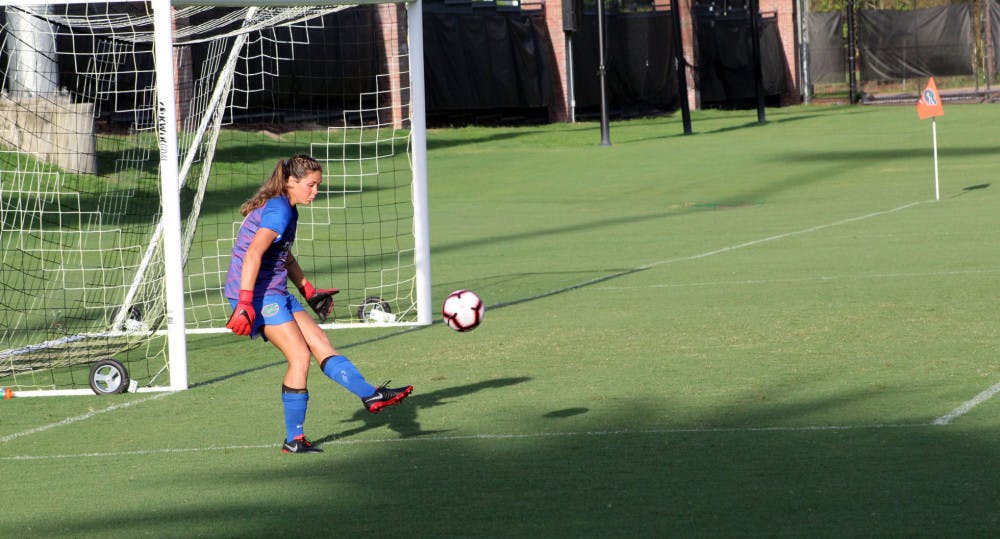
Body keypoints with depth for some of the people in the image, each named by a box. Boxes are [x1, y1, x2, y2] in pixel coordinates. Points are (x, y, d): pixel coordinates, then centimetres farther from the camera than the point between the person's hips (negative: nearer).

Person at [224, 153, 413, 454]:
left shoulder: (286, 209, 16)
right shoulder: (278, 210, -16)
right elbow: (253, 254, -27)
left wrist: (309, 292, 36)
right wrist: (245, 305, -34)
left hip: (275, 294, 10)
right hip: (258, 294, -10)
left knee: (320, 343, 5)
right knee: (299, 356, -11)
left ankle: (370, 395, 4)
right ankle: (294, 440, -7)